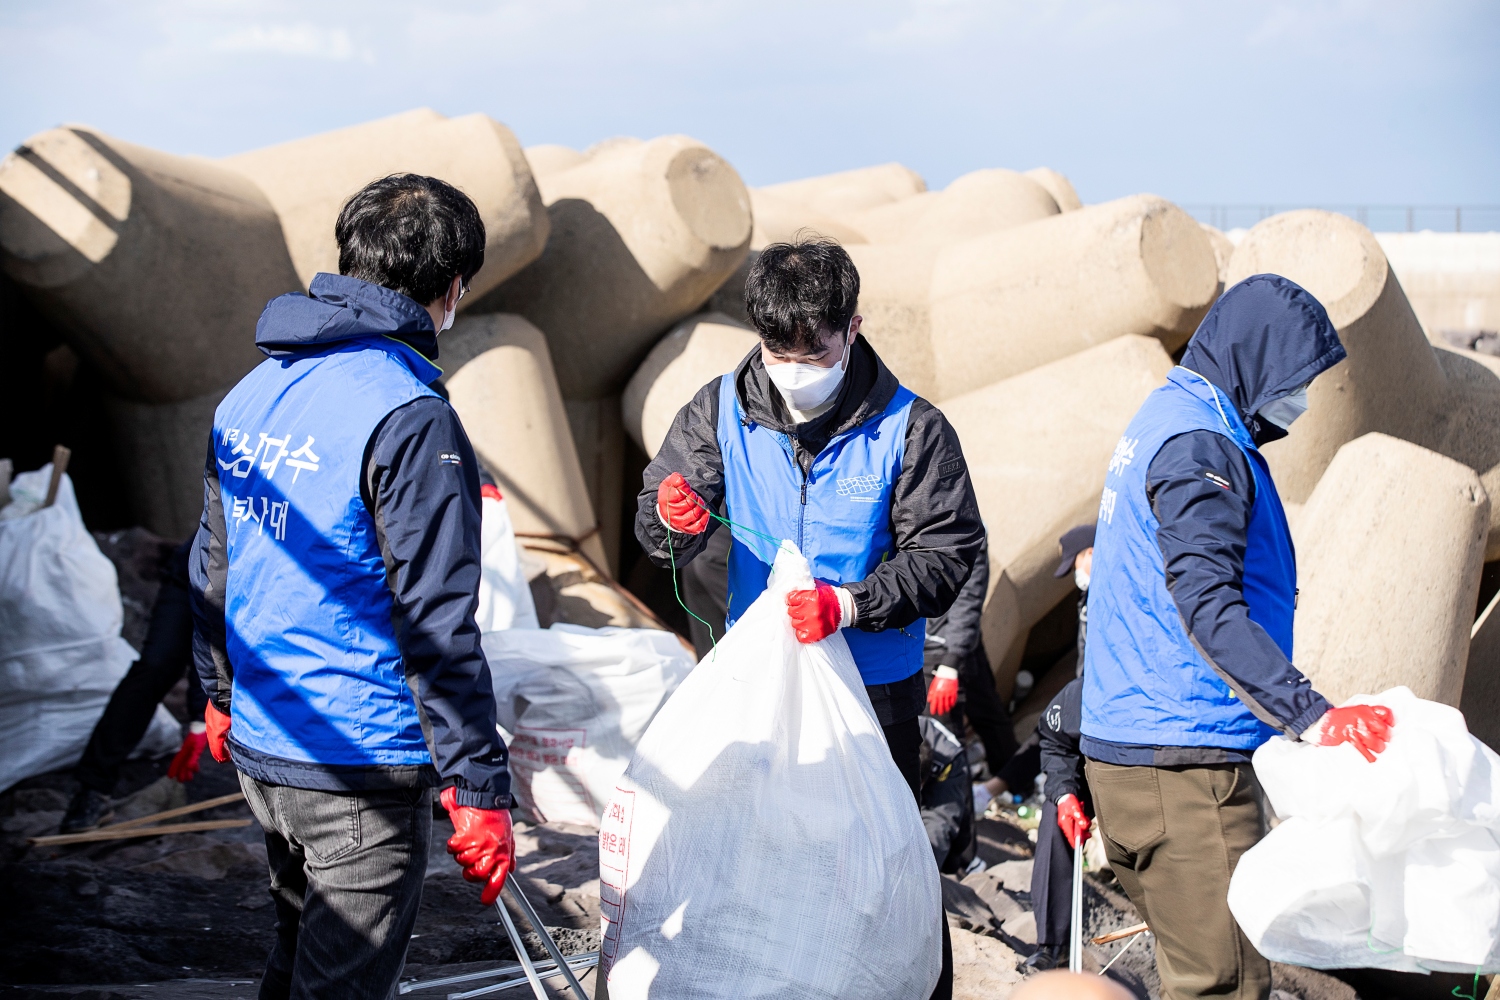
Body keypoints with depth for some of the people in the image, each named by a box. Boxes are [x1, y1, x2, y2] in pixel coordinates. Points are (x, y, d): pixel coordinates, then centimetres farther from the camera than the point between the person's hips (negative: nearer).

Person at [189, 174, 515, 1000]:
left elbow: (210, 568, 16)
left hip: (259, 745, 8)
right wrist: (478, 786, -16)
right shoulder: (409, 418, -19)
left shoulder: (249, 394, 6)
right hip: (362, 765, -8)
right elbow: (436, 625, -21)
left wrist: (220, 695, 29)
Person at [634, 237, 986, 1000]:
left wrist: (848, 605, -27)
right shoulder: (721, 411, -2)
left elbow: (945, 556, -12)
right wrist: (670, 517, -25)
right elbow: (659, 534, 0)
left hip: (874, 689, -3)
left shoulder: (910, 428, -11)